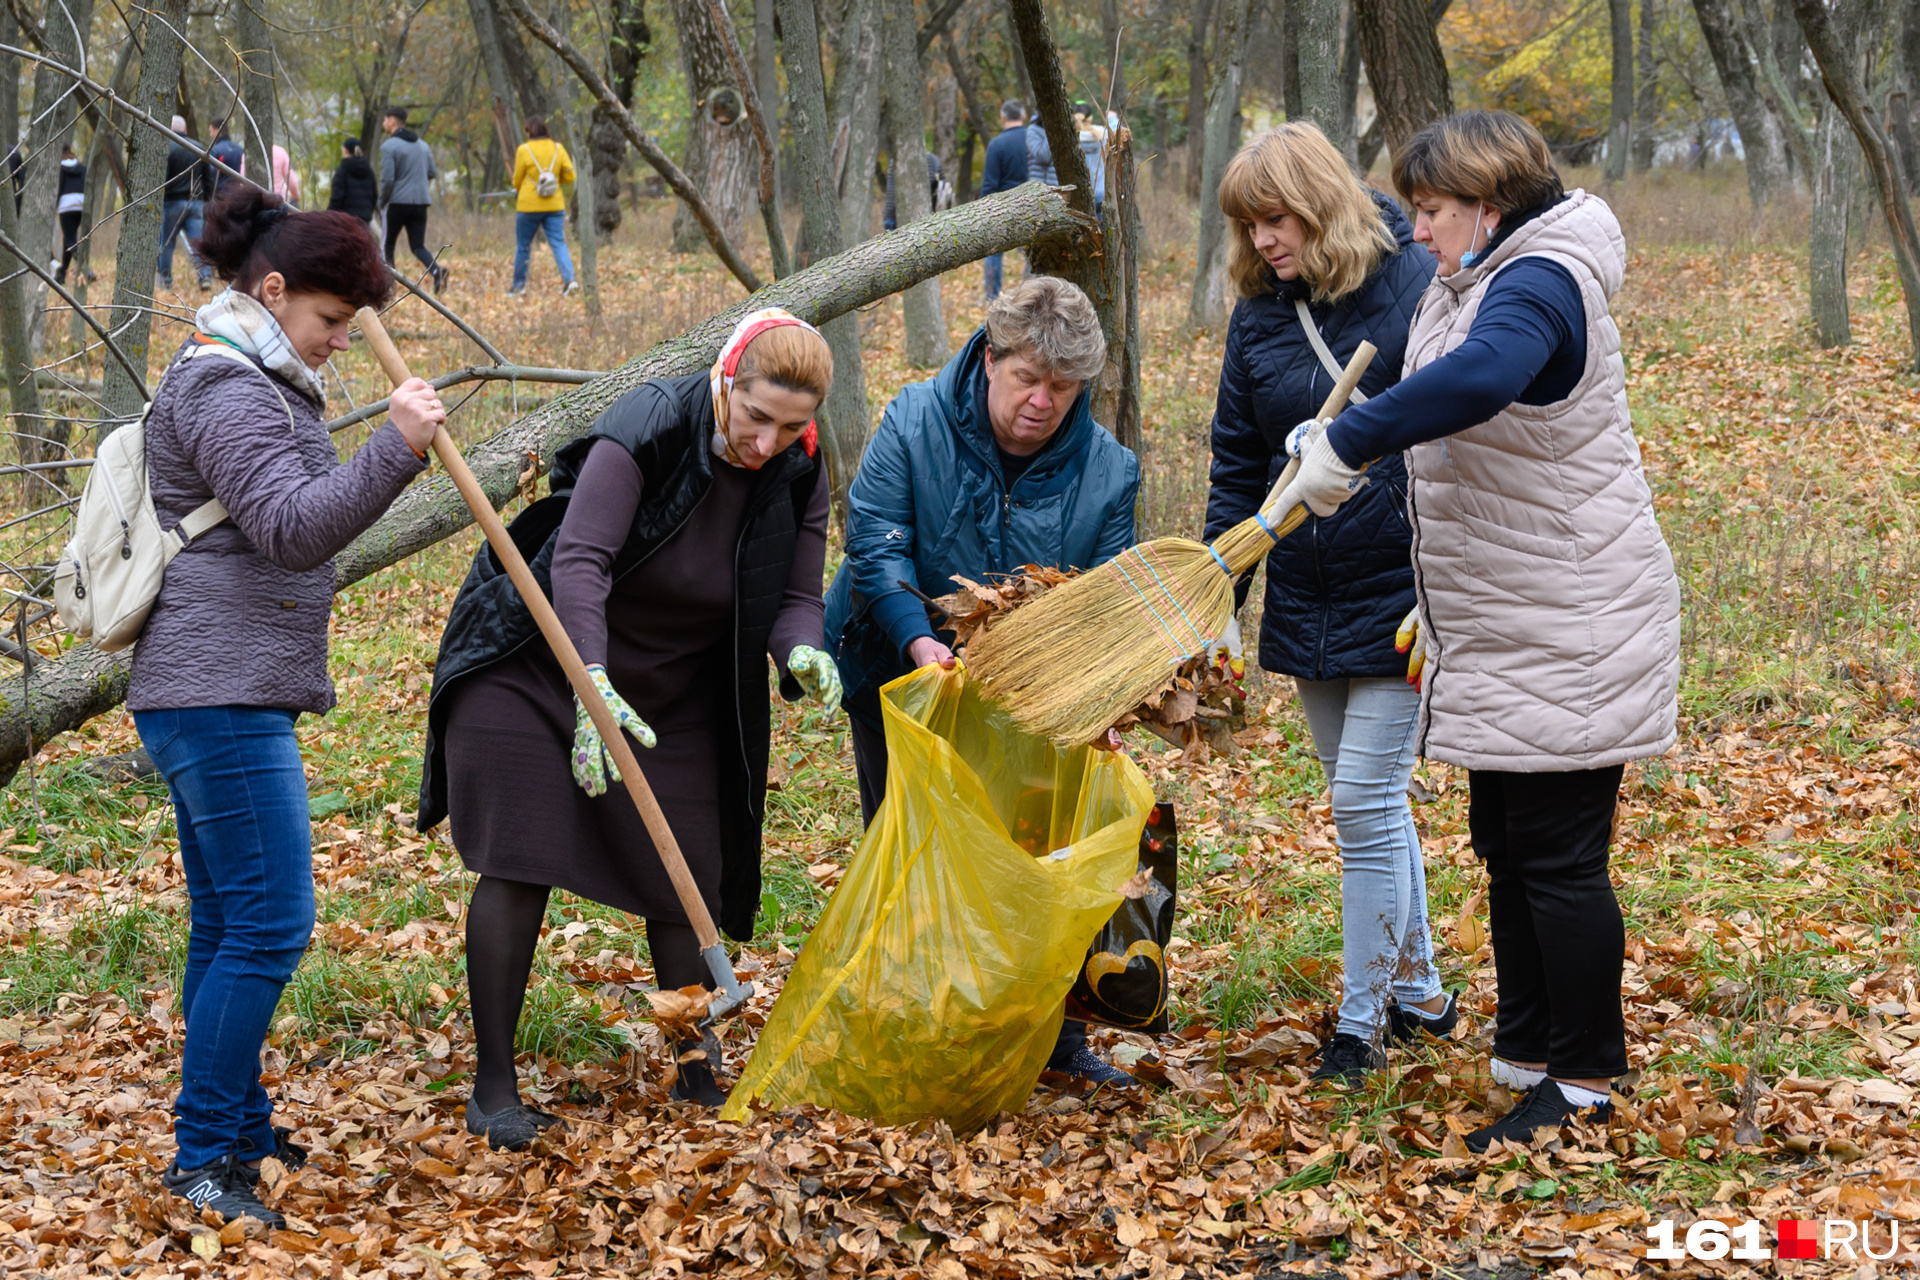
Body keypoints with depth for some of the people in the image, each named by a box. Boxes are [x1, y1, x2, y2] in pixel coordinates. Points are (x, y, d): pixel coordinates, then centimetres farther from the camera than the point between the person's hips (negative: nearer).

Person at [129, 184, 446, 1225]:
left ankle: (235, 1129, 23)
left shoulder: (253, 381, 21)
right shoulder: (227, 391, -14)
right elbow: (294, 527, -24)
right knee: (269, 922, -11)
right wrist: (396, 447, -30)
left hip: (220, 697, 11)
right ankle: (203, 1155, -6)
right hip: (217, 697, -11)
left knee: (228, 922, 15)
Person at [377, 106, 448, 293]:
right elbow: (432, 173, 15)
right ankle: (436, 270, -23)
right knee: (418, 246, 5)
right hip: (421, 202, 5)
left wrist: (382, 203, -2)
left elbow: (387, 179, -14)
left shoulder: (389, 146, -9)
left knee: (388, 243, 11)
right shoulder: (422, 145, 12)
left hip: (398, 202, -5)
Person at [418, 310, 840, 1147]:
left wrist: (803, 653, -31)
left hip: (674, 695, 5)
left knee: (684, 880, 2)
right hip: (539, 665, -4)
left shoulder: (797, 479, -9)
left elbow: (796, 596, -7)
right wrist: (594, 687, -44)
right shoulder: (649, 427, -25)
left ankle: (697, 1077, 17)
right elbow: (581, 560, -32)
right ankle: (493, 1088, -1)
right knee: (518, 866, -8)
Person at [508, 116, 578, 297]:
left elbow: (517, 181, -2)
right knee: (559, 243, 1)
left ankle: (519, 285, 18)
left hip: (529, 206, -3)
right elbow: (569, 176, 1)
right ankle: (569, 280, -17)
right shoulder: (557, 148, 1)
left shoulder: (524, 150, -8)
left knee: (522, 246, 11)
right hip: (555, 206, 3)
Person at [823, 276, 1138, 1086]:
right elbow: (873, 542, -19)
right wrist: (919, 639, -35)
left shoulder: (1107, 470, -11)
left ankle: (1053, 1032, 17)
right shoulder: (915, 425, -16)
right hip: (903, 681, -2)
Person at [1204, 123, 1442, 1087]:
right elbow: (1238, 466, 11)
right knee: (1368, 800, 14)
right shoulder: (1257, 317, 4)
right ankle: (1418, 992, 28)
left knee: (1364, 801, -6)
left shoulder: (1413, 286, -12)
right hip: (1305, 601, 6)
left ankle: (1360, 1023, 6)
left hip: (1399, 598, -6)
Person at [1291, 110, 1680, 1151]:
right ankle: (1526, 1054, 29)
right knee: (1506, 845, 17)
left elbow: (1479, 379, -42)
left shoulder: (1539, 285, -21)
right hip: (1501, 635, 10)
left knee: (1558, 857, -3)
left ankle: (1582, 1084, 8)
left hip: (1570, 636, -10)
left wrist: (1348, 442, -38)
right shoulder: (1468, 287, 11)